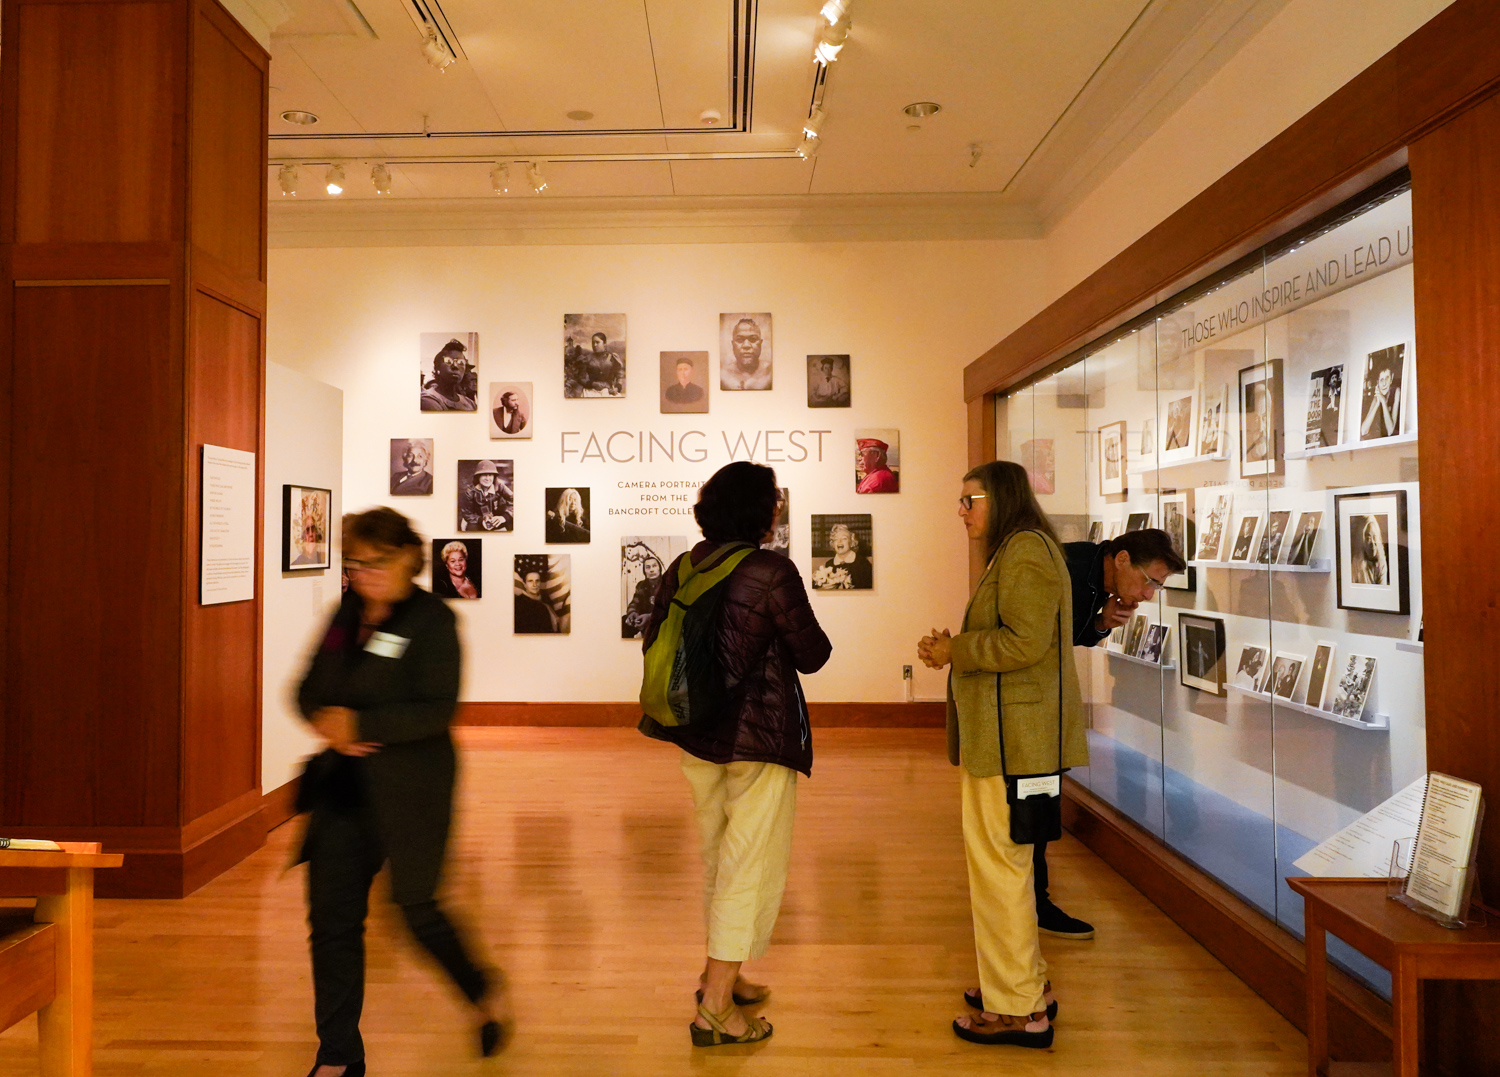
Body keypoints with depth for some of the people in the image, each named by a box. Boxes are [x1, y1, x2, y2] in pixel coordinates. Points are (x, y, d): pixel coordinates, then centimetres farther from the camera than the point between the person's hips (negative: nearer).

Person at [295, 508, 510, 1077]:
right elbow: (310, 689, 13)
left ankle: (484, 992, 33)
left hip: (410, 789, -6)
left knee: (417, 908, 3)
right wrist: (328, 722, -8)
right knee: (332, 917, 7)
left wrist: (361, 723, -23)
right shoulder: (348, 613, 9)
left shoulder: (433, 620, -11)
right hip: (344, 785, 6)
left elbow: (437, 710, -18)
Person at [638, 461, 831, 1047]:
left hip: (696, 735, 7)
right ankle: (715, 1009, 9)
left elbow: (653, 644, 9)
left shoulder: (682, 569, 1)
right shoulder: (773, 572, -16)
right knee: (752, 865, 4)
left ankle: (722, 975, 36)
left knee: (717, 857, 22)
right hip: (760, 736, -6)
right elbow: (812, 655, -9)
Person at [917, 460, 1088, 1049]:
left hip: (1013, 736, -11)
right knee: (1004, 861, 18)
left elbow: (1024, 643, -24)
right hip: (1000, 732, 11)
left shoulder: (1025, 550, -14)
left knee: (997, 862, -4)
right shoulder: (1013, 550, 21)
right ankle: (1027, 984, 31)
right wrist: (954, 648, 9)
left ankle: (1017, 1010, 8)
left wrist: (955, 650, -13)